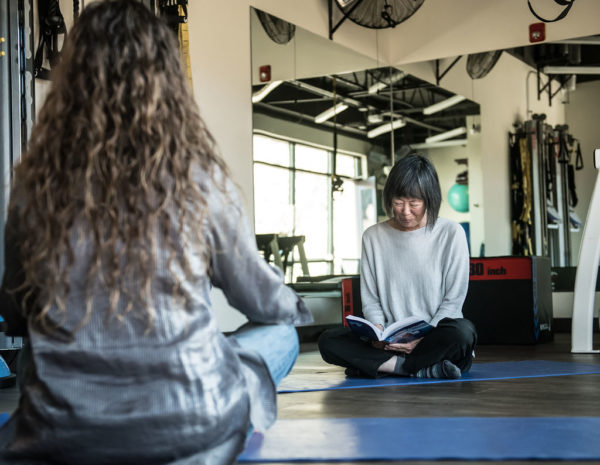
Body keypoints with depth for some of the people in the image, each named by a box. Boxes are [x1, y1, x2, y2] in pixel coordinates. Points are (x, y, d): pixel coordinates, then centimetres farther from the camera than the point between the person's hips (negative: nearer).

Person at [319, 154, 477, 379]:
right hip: (389, 343, 3)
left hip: (433, 338, -3)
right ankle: (422, 369, -26)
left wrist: (423, 337, -17)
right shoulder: (374, 236, 9)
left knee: (462, 330, -37)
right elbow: (370, 300, 9)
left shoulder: (451, 233, 0)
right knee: (328, 341, -23)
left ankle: (381, 365, -22)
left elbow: (453, 299, -2)